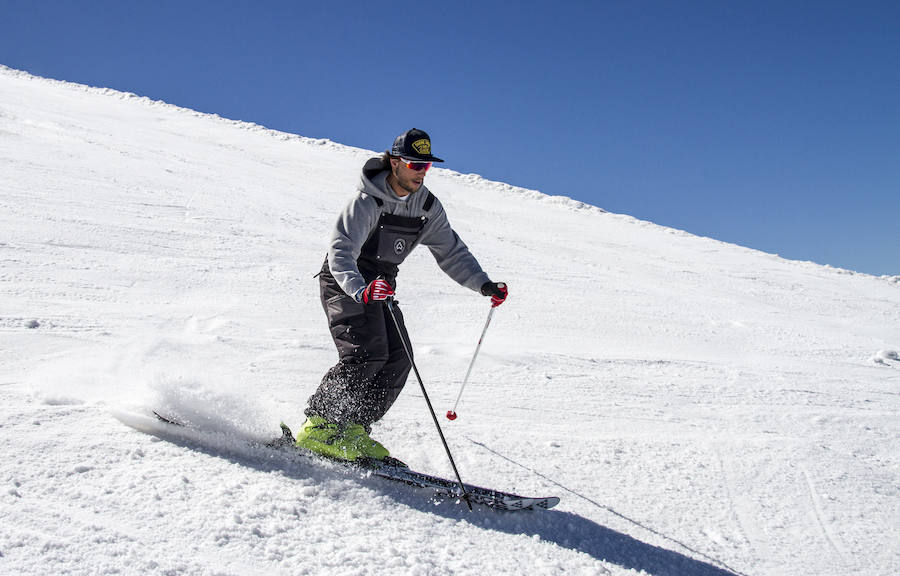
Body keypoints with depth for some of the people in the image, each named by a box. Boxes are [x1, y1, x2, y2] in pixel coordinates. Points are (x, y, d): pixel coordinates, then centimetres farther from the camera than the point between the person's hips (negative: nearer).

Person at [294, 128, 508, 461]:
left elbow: (450, 251, 5)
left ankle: (353, 429, 1)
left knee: (399, 359, -7)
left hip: (381, 287, 7)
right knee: (367, 354, -23)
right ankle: (319, 426, -12)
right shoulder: (368, 201, -20)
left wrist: (483, 284, -8)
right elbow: (340, 251, -30)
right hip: (344, 284, -7)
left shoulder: (428, 207, 0)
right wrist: (361, 290, -48)